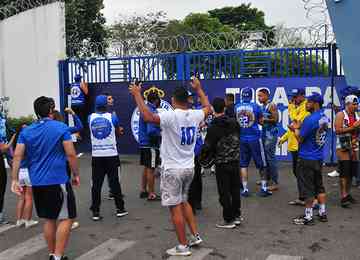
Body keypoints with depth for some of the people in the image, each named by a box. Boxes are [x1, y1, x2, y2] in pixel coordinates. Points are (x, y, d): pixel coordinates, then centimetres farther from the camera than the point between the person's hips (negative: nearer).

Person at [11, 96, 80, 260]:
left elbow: (17, 156, 1)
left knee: (49, 219, 16)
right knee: (66, 218, 2)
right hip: (58, 181, -5)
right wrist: (76, 175, 4)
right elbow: (71, 155, -8)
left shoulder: (26, 131, 7)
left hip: (37, 183, 6)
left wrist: (15, 180, 2)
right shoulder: (61, 128, -6)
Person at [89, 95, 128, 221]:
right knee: (114, 182, 7)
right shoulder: (112, 117, -5)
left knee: (96, 184, 4)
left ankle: (95, 212, 5)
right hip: (111, 155, -1)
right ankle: (120, 209, 16)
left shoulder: (91, 118, 1)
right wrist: (120, 130, 34)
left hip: (96, 156, 2)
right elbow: (118, 132, 11)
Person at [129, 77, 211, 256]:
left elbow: (148, 117, -32)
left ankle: (183, 246, 9)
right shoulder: (195, 115, 0)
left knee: (175, 208, 2)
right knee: (183, 202, 25)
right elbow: (207, 107, 22)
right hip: (189, 168, 7)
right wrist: (198, 89, 33)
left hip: (172, 169, -7)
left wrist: (137, 94, -21)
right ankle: (195, 236, 26)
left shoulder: (171, 116, -19)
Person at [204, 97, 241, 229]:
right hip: (235, 161, 5)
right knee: (235, 189, 16)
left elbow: (208, 146, -12)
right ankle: (236, 216, 25)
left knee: (224, 192, 3)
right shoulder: (234, 122, 0)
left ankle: (228, 220, 9)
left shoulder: (213, 128, -15)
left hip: (222, 163, -5)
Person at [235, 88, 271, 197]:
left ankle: (245, 189, 10)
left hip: (241, 138, 3)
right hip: (254, 138, -2)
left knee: (243, 164, 10)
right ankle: (264, 188, 12)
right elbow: (261, 121, 2)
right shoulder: (255, 106, -8)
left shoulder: (236, 107, -1)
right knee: (261, 164, 9)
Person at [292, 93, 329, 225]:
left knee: (307, 189, 0)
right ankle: (322, 213, 23)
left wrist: (296, 128, 3)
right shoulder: (325, 118, 5)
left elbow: (300, 139, -14)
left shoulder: (310, 119, -21)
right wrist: (300, 128, 10)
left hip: (307, 159, -8)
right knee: (319, 186, 17)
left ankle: (308, 217, 7)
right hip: (319, 158, 8)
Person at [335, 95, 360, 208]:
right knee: (344, 173, -9)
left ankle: (348, 194, 20)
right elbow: (338, 130, -16)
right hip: (343, 148, -7)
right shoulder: (341, 115, -6)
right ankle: (343, 197, -8)